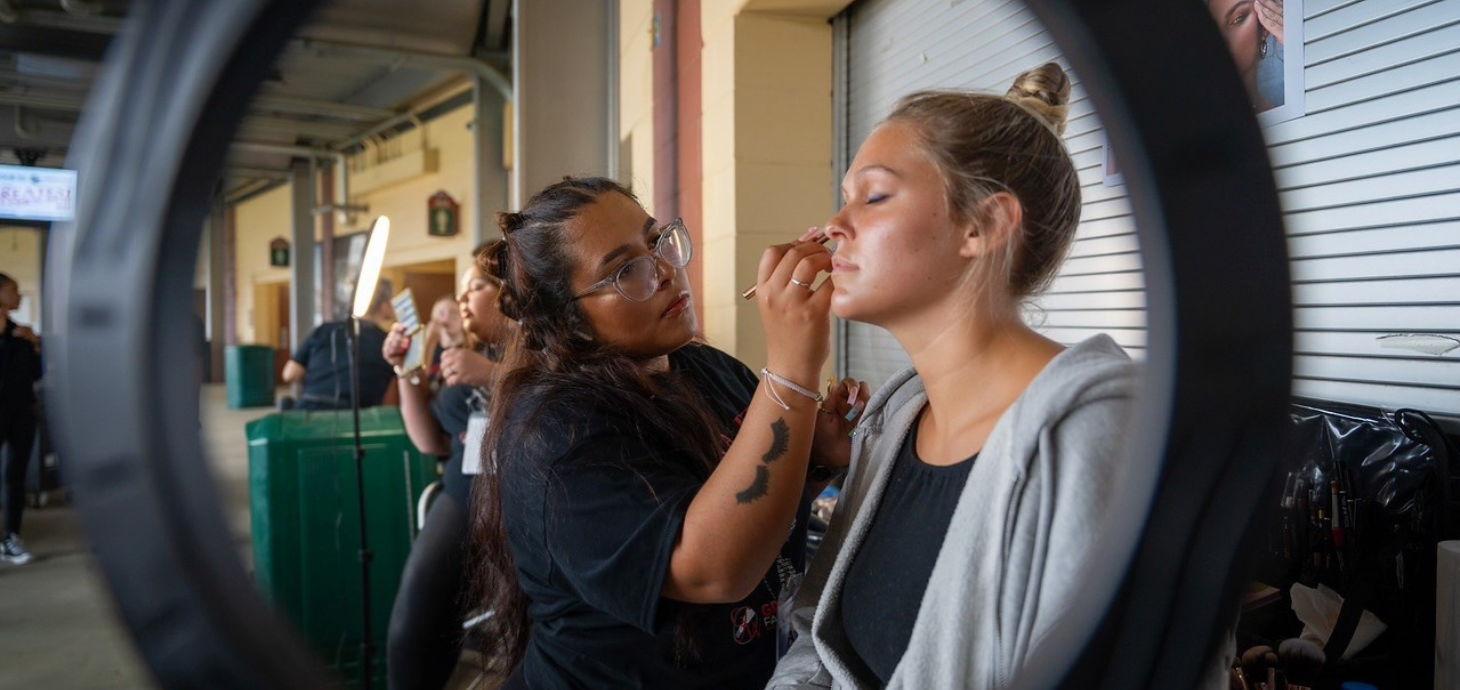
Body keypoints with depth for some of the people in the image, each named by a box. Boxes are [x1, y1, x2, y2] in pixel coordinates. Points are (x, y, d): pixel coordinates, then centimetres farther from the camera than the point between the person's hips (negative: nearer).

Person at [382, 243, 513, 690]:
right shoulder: (466, 353, 18)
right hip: (466, 499, 5)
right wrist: (408, 373, 10)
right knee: (413, 628, -11)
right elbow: (432, 442, 21)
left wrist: (493, 375, -20)